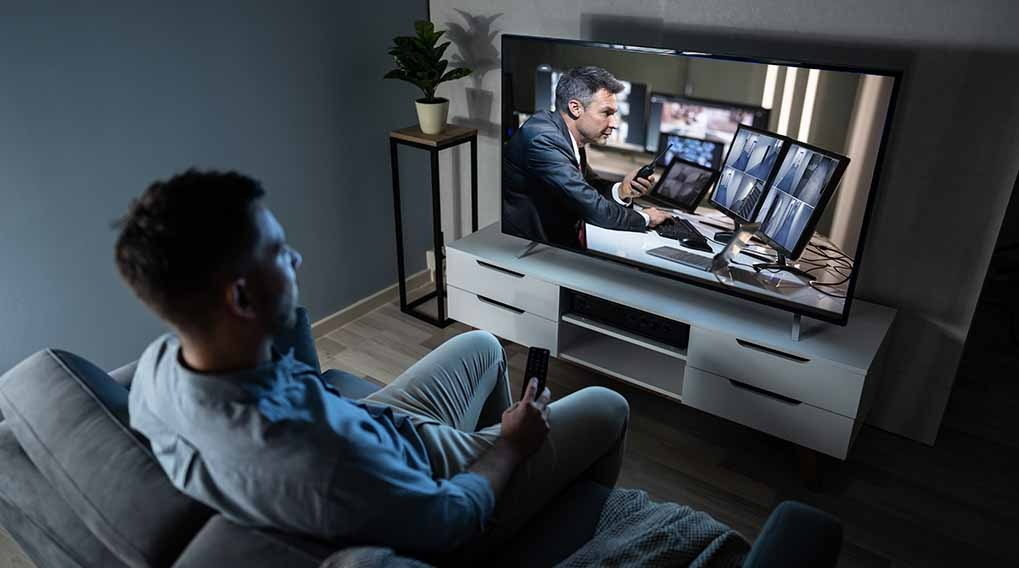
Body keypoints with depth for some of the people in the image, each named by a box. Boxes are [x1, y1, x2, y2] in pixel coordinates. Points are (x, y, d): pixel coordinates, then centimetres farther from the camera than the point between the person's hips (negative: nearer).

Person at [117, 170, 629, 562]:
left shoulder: (157, 361, -19)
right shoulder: (321, 457, -44)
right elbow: (453, 523, -24)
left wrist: (284, 290, -9)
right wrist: (513, 445, -9)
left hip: (378, 432, 7)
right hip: (431, 493, -6)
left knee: (482, 345, 26)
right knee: (606, 409, 13)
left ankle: (490, 440, 51)